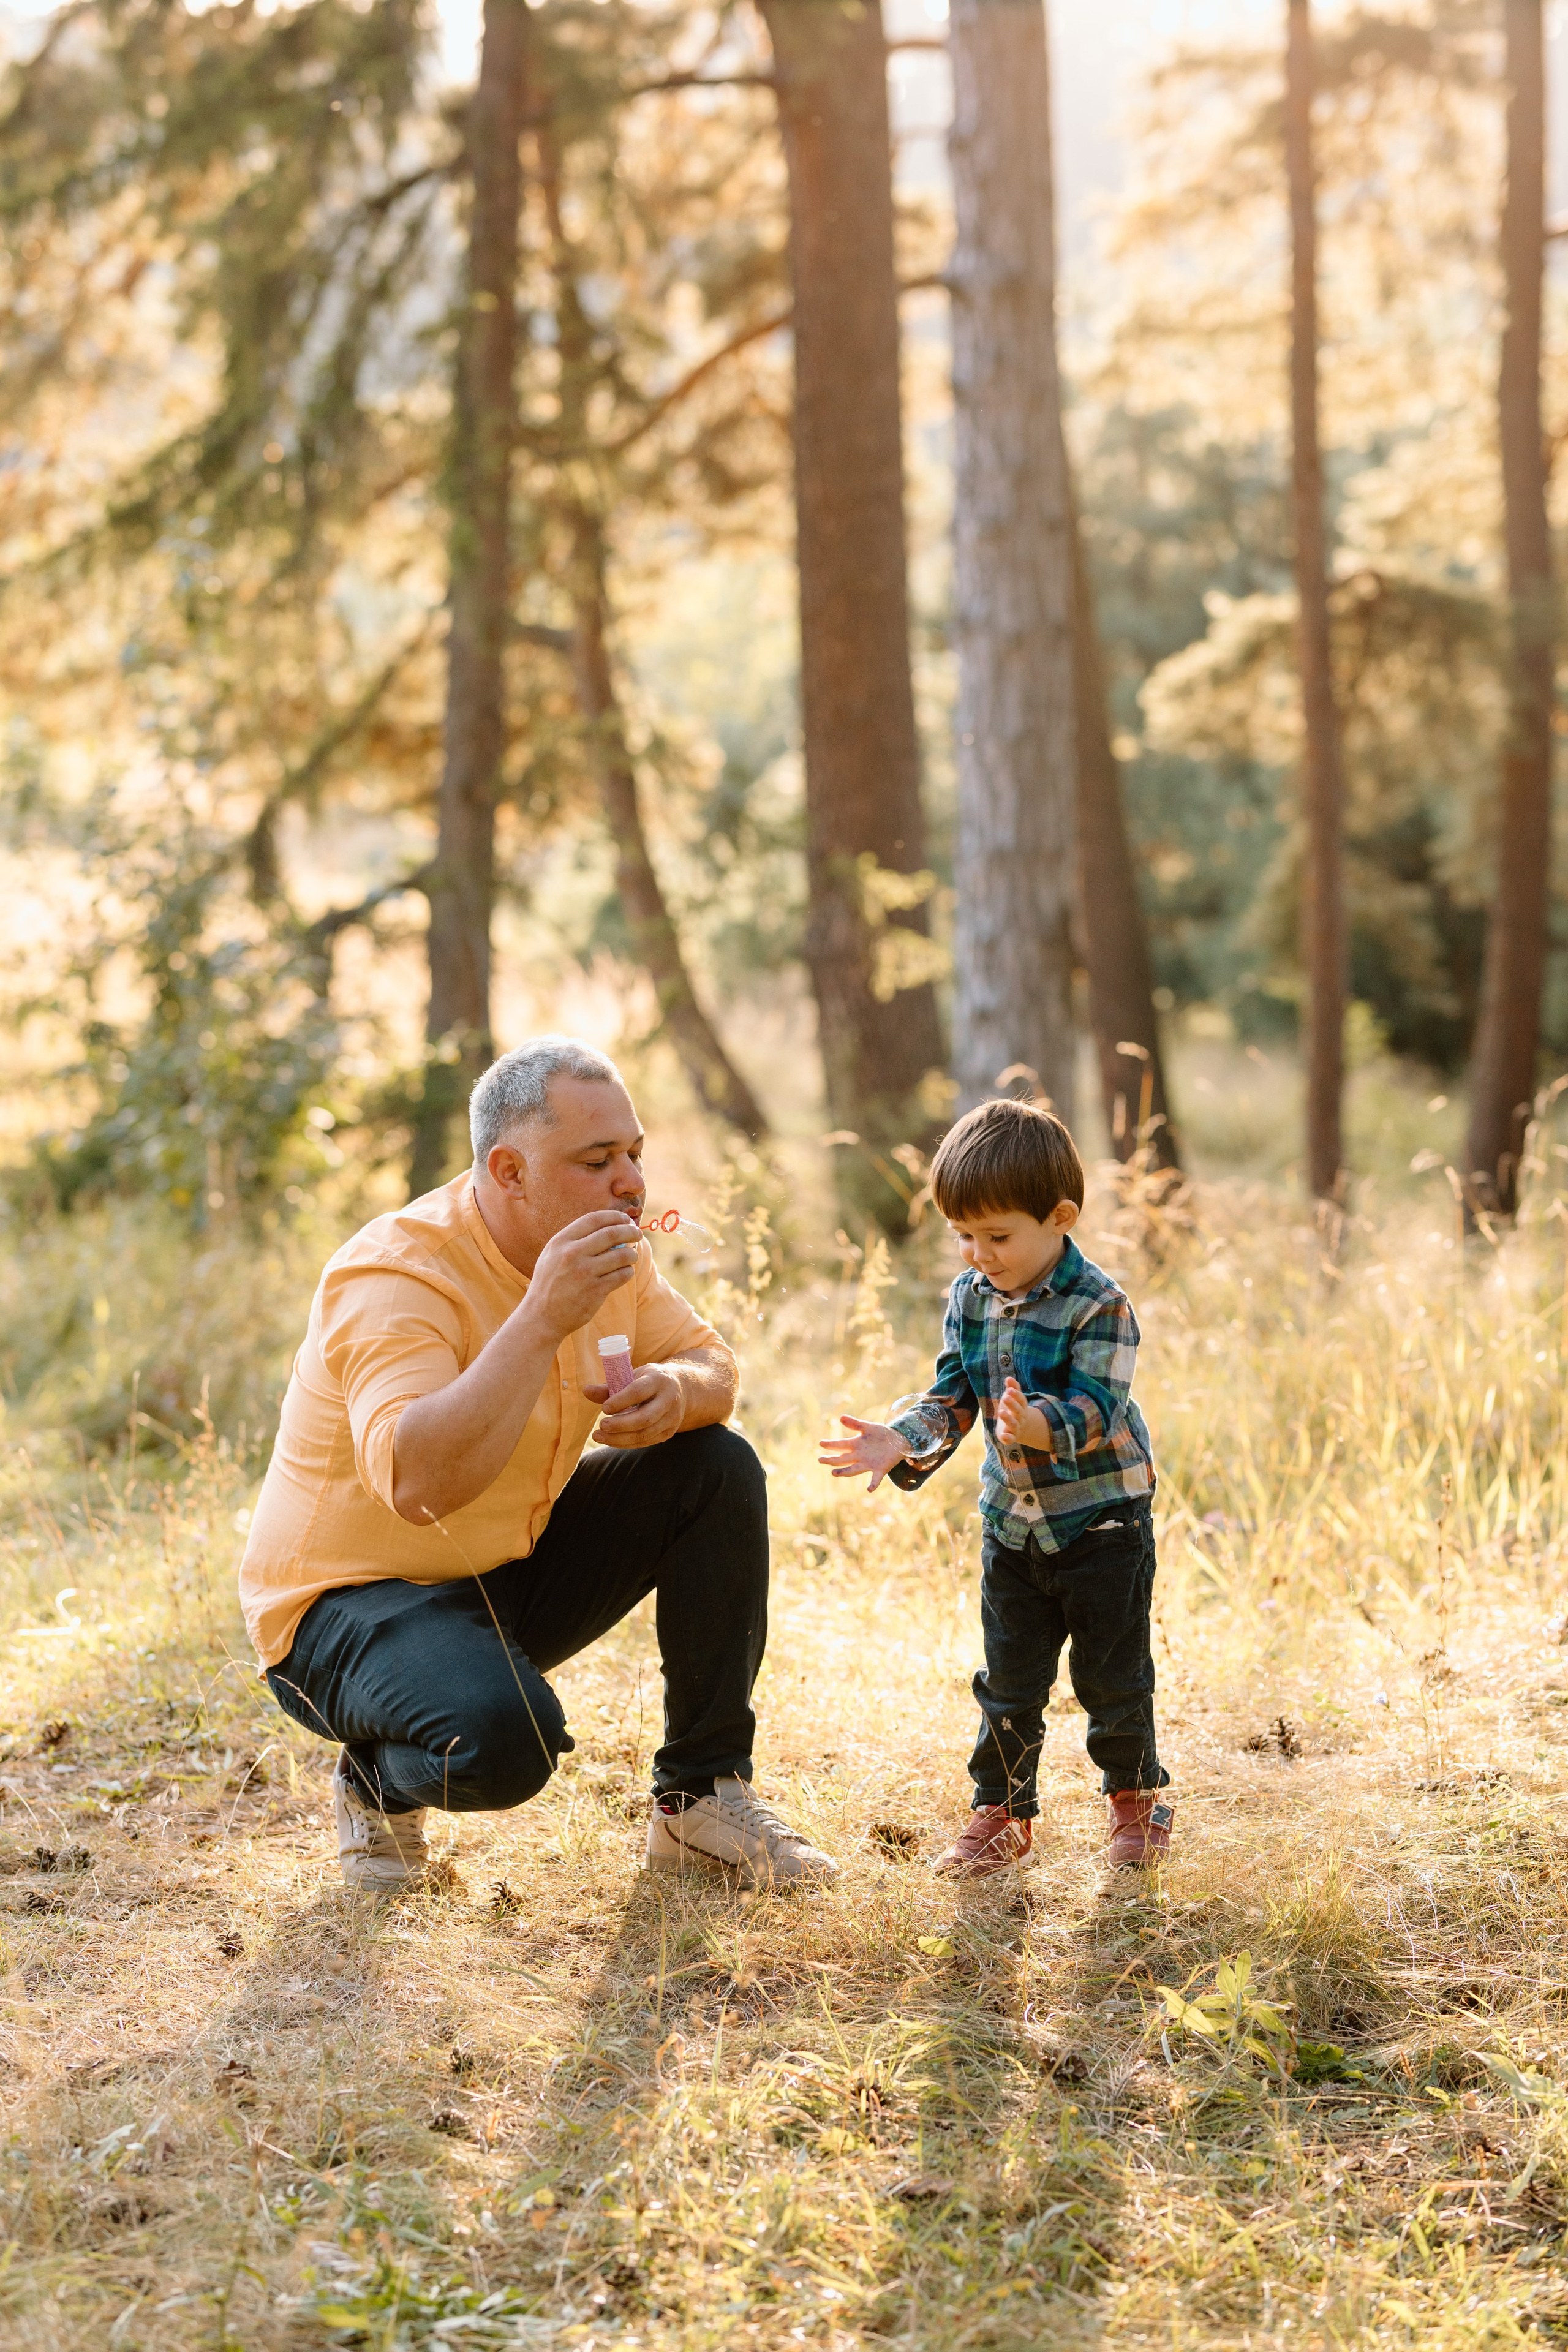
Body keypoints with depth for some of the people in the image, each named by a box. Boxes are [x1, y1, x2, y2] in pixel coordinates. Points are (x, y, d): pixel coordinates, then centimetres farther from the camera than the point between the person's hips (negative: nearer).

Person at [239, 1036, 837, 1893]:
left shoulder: (607, 1246, -3)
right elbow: (415, 1483, -42)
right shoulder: (396, 1277, -28)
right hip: (351, 1597, -8)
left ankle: (700, 1797, 2)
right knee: (501, 1735, -36)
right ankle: (378, 1782, 2)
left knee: (717, 1469, -6)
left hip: (514, 1567, 8)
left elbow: (709, 1361, 8)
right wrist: (542, 1319, -43)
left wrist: (676, 1391, -18)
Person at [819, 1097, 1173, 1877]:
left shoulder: (1099, 1306, -20)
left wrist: (1039, 1424, -47)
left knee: (1112, 1674, 6)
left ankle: (1136, 1793, 27)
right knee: (1009, 1680, 10)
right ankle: (1001, 1811, 22)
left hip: (1103, 1517, -5)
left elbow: (1097, 1412, -27)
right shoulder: (969, 1299, -1)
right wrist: (902, 1442, -18)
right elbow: (951, 1397, 1)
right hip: (1012, 1519, 5)